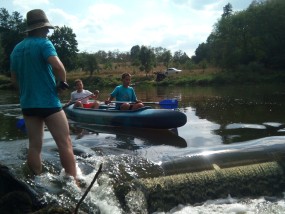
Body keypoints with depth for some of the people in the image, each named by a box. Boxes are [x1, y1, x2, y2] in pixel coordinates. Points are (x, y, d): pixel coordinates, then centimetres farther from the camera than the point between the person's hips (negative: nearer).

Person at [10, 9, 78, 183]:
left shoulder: (16, 49, 13)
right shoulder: (43, 43, -9)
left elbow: (14, 80, 17)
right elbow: (58, 66, -25)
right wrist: (63, 83, -8)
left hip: (27, 104, 7)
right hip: (48, 102, -7)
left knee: (35, 146, 11)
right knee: (65, 144, -2)